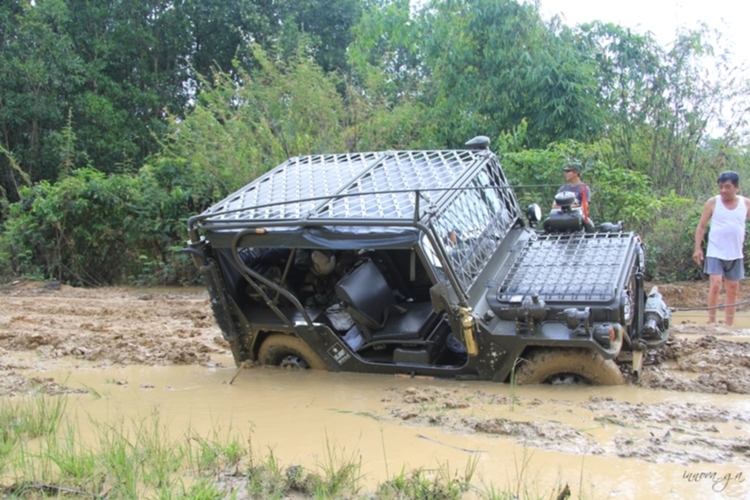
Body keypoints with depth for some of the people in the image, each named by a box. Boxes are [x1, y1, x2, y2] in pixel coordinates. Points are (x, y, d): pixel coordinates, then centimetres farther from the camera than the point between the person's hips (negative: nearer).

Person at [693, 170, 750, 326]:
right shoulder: (712, 203, -3)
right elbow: (701, 226, 1)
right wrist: (697, 248, -7)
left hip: (735, 255, 3)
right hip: (715, 253, -3)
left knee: (733, 289, 8)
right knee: (715, 284, -15)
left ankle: (729, 325, 17)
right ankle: (711, 322, -6)